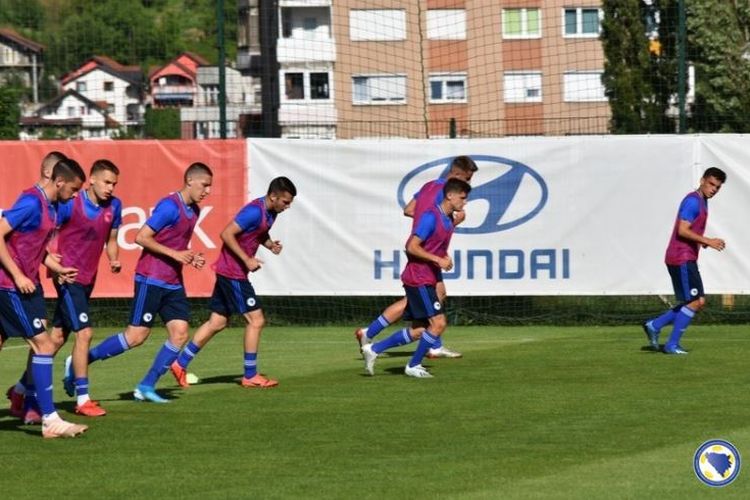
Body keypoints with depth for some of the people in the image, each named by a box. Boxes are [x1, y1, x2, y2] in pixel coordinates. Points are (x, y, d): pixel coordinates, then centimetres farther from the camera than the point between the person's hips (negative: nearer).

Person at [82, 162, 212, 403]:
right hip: (151, 280, -9)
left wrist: (190, 258, 7)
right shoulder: (170, 206, -15)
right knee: (137, 335, -9)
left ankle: (146, 386, 5)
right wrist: (174, 254, -19)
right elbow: (141, 237, -18)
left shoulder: (193, 211, 13)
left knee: (180, 334, -2)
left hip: (173, 282, 9)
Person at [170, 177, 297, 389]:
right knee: (256, 320, -5)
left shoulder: (270, 213, 9)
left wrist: (269, 243, 4)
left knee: (217, 322, 12)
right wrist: (247, 260, -22)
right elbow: (227, 234, -22)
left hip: (229, 273, 10)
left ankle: (180, 363, 15)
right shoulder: (255, 211, -20)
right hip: (233, 273, -10)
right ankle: (250, 376, 2)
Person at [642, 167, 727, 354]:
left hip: (687, 260, 10)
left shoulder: (702, 202, 19)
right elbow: (682, 231, -21)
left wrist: (703, 241, 9)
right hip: (682, 259, -10)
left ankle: (654, 326, 13)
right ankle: (672, 345, -5)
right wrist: (708, 241, -22)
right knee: (696, 301, -10)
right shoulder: (693, 201, -13)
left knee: (697, 302, 10)